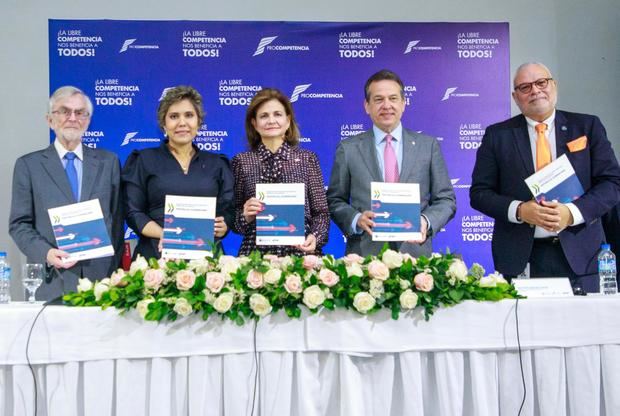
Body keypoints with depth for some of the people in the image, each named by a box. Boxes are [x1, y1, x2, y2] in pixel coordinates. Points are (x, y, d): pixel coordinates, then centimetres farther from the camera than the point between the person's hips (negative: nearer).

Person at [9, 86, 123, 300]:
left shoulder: (108, 162, 11)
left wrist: (115, 272, 2)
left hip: (101, 277, 1)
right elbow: (19, 224, 4)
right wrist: (45, 253, -14)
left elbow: (117, 218, 9)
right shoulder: (28, 165, 7)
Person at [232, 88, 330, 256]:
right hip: (255, 252, 0)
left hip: (300, 251, 0)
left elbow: (321, 212, 7)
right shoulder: (242, 161, 5)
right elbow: (233, 218, 10)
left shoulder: (307, 159, 6)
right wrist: (245, 216, -9)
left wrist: (315, 237, -10)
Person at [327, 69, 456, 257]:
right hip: (364, 255, -1)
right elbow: (335, 200, 6)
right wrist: (356, 219, -13)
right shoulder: (348, 149, 5)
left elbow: (445, 199, 7)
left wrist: (426, 221, -13)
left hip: (415, 253, 1)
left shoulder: (428, 145, 6)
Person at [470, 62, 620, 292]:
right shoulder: (497, 135, 5)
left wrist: (572, 213, -14)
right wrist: (519, 210, -14)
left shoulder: (587, 126, 6)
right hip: (519, 257, 0)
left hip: (578, 254, 1)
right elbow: (479, 192, 3)